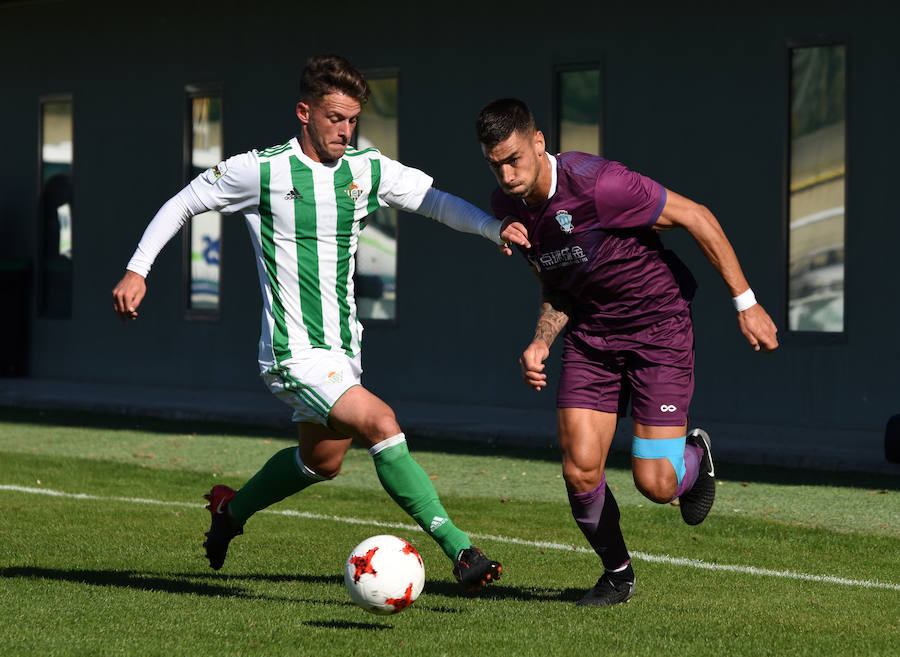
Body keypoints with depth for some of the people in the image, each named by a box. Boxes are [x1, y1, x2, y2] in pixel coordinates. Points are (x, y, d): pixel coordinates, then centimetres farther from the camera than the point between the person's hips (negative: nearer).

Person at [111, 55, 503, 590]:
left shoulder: (369, 170, 3)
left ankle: (232, 509, 47)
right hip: (294, 352, -7)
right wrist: (137, 271, -2)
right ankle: (459, 550, -24)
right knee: (380, 422, -23)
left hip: (344, 346, 7)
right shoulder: (260, 170, -9)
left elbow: (439, 203, 4)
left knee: (323, 460, 20)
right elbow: (183, 204, 3)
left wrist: (496, 227, -14)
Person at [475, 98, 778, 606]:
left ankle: (695, 456, 27)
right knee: (580, 472, -8)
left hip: (659, 326, -5)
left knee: (655, 484, -11)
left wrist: (745, 302, -15)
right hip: (591, 335, 5)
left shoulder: (596, 185, -27)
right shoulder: (508, 206, -4)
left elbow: (696, 218, -17)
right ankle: (618, 575, 18)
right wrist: (540, 344, -6)